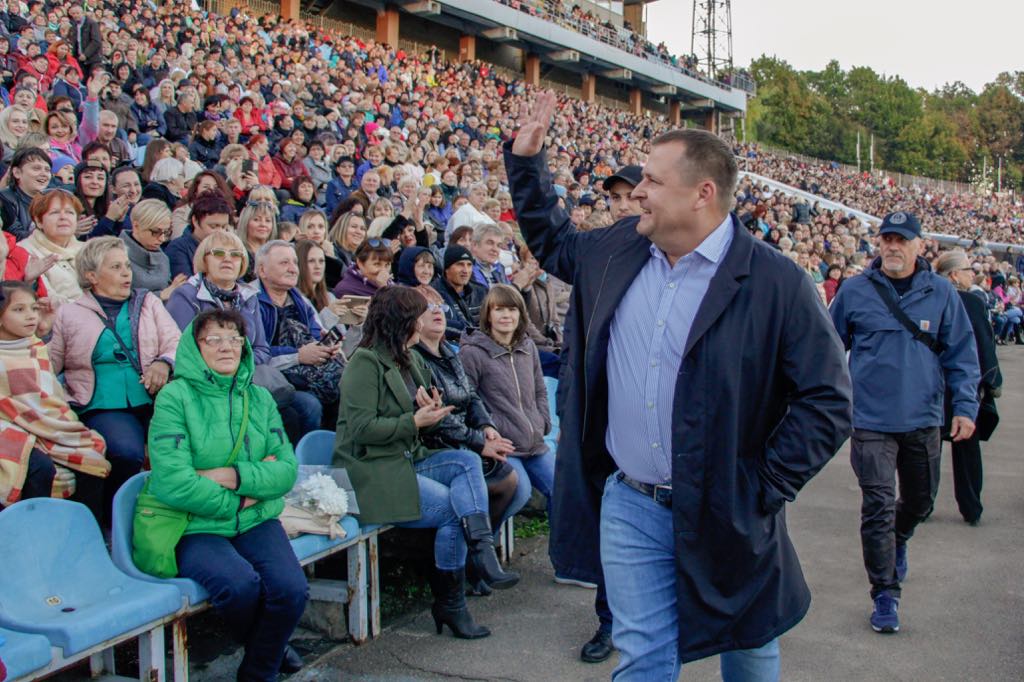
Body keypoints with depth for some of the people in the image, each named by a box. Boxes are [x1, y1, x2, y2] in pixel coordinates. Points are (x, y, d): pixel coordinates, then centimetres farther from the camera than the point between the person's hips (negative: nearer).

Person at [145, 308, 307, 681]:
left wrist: (234, 476, -16)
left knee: (292, 589, -21)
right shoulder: (175, 398, -6)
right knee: (241, 584, -30)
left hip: (256, 521, 4)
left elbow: (287, 470, 0)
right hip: (195, 527, -4)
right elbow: (172, 482, -17)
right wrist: (239, 500, -10)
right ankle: (272, 649, 6)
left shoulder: (259, 398, 9)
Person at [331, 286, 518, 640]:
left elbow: (421, 416, 24)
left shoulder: (411, 360, 16)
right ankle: (449, 605, -6)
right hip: (371, 472, -9)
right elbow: (361, 428, -20)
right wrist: (415, 421, -17)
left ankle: (480, 550, -27)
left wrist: (432, 411, 0)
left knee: (467, 462, -15)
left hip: (409, 460, 9)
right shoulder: (365, 364, -12)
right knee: (453, 508, -17)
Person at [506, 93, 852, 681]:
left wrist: (762, 492, -13)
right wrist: (527, 159, 16)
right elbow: (553, 242, 25)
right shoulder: (617, 251, 3)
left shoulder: (776, 282, -14)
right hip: (628, 507, 3)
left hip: (725, 517, -3)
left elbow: (829, 400, -12)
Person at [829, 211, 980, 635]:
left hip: (922, 421, 3)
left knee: (920, 501, 19)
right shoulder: (854, 292, -2)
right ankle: (885, 596, 5)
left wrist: (965, 406, -5)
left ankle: (898, 540, 52)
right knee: (878, 508, -6)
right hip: (871, 421, -2)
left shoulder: (941, 293, 1)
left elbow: (961, 353, 4)